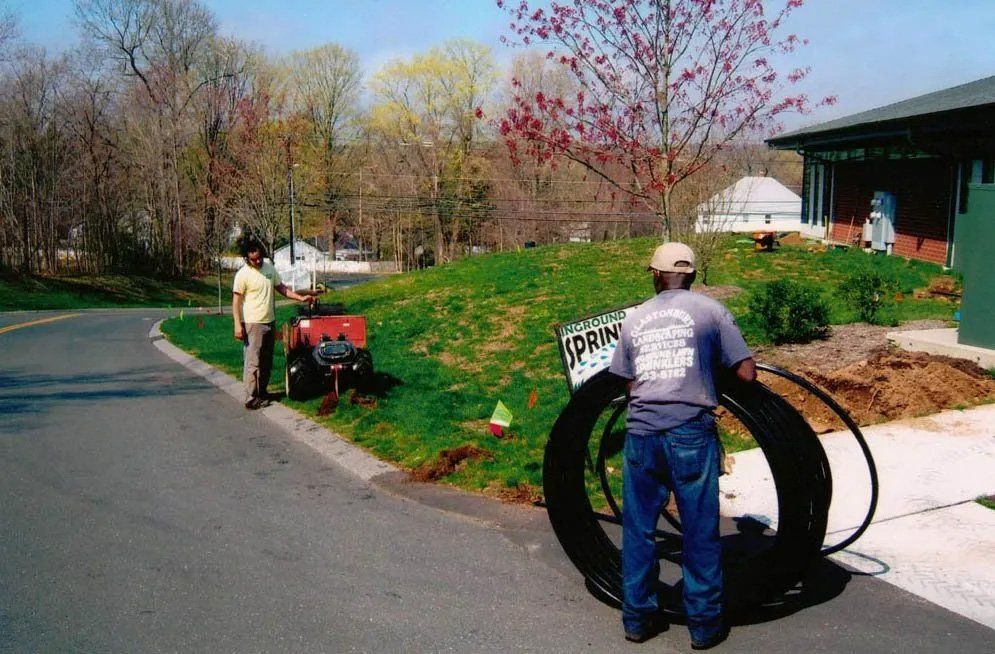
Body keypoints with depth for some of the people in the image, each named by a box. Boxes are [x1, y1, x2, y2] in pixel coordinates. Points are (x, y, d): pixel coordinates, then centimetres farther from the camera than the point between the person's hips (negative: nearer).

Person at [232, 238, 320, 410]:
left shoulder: (269, 268, 7)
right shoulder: (243, 274, -13)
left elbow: (282, 288, 16)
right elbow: (236, 301, -12)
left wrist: (301, 298, 6)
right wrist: (238, 325, -18)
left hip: (270, 322, 7)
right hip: (253, 324, -7)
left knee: (267, 363, 14)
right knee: (253, 362, -7)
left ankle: (262, 393, 25)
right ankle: (251, 399, -4)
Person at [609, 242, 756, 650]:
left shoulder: (633, 319, 13)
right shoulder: (710, 310, 3)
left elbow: (629, 382, 13)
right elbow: (746, 374, 0)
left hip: (640, 433, 3)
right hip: (690, 433, -3)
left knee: (637, 530, 14)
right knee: (700, 532, 9)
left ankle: (637, 618, 24)